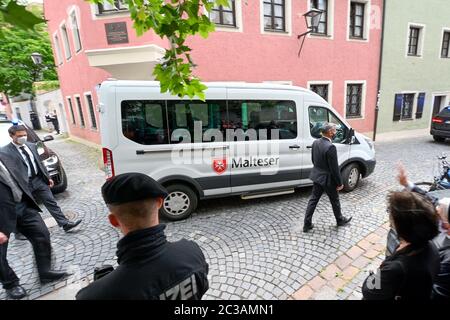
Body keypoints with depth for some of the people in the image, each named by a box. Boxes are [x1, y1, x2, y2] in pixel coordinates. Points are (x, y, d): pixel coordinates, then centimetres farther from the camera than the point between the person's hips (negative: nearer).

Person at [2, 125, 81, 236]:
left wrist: (48, 177, 13)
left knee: (51, 202, 4)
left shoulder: (31, 146, 8)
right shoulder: (6, 151, -11)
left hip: (39, 180, 5)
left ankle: (65, 224, 6)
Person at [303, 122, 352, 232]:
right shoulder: (330, 147, -27)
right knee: (335, 201, 17)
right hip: (327, 179, -7)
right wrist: (339, 183, -10)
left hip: (317, 176, 7)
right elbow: (334, 168, -21)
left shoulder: (315, 142, -2)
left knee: (313, 199, 14)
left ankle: (307, 224, 19)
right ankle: (340, 220, 42)